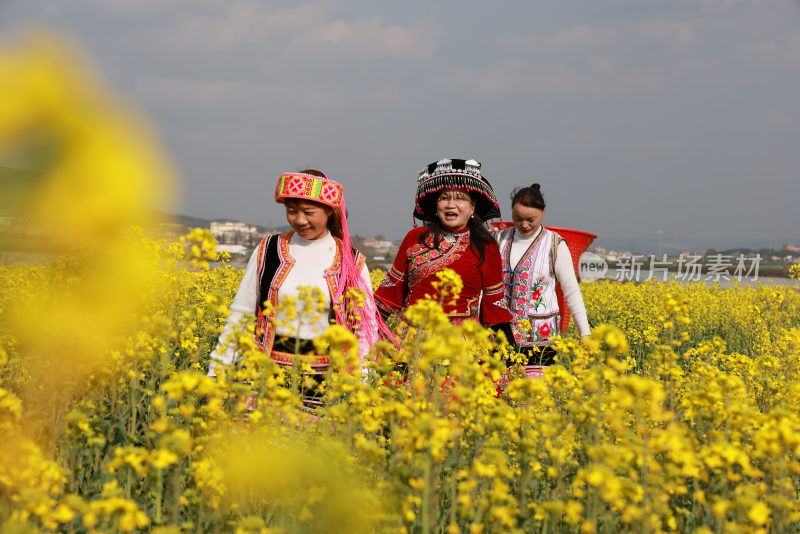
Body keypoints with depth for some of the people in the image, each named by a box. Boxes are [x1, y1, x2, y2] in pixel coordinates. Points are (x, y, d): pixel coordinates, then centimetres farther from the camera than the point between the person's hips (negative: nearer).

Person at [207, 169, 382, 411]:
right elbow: (240, 314, 9)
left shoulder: (351, 262, 3)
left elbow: (365, 328, 6)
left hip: (322, 379, -1)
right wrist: (216, 371, 3)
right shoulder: (268, 251, 6)